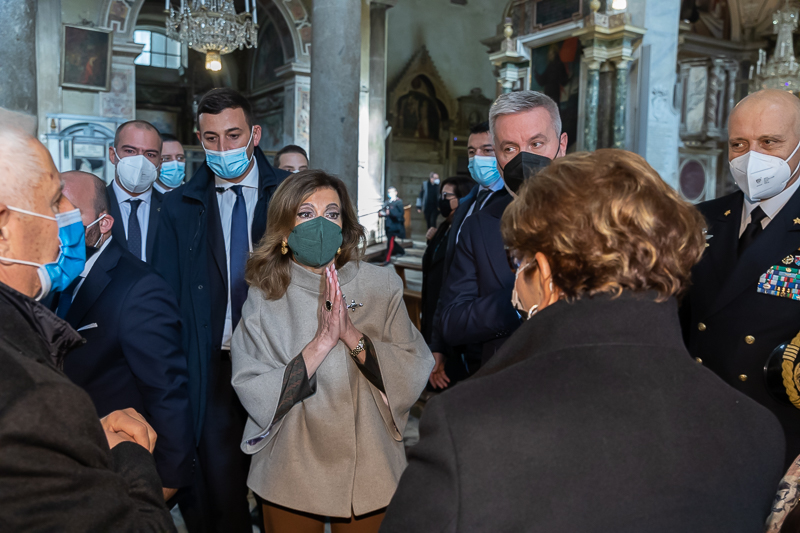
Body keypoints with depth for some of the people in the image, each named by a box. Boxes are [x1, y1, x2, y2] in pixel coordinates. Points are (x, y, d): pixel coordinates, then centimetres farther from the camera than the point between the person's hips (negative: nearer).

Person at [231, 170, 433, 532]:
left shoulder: (381, 285, -8)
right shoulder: (264, 297, -9)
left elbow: (414, 377, -11)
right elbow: (254, 397, -15)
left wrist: (352, 334, -24)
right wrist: (322, 341, -25)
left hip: (370, 474, 1)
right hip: (291, 479, 0)